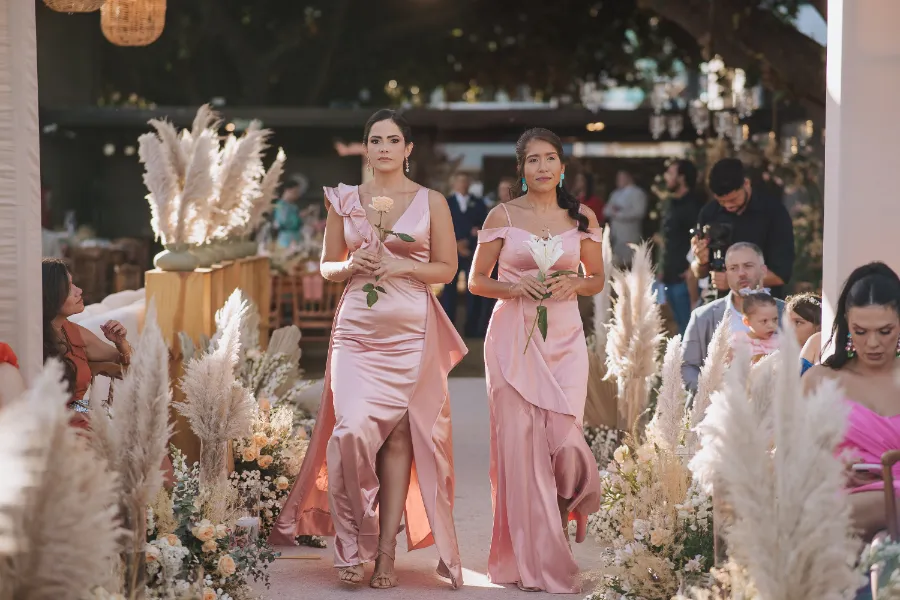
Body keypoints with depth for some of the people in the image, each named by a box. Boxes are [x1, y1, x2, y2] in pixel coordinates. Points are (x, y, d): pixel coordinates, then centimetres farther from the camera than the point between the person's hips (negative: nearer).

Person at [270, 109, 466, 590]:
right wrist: (352, 266, -6)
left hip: (411, 331, -1)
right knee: (354, 427, -14)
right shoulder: (345, 200, 11)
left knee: (399, 432, -4)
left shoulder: (431, 202, 6)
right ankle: (354, 544, 1)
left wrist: (405, 267, -10)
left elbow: (447, 268, 7)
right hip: (356, 328, 1)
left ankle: (386, 549, 3)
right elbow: (327, 266, 16)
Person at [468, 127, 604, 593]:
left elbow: (597, 279, 15)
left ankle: (564, 504, 24)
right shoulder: (502, 216, 2)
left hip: (564, 337, 1)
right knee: (519, 442, -3)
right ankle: (533, 559, 7)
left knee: (565, 440, -10)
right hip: (513, 336, -1)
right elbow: (476, 281, 6)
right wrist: (515, 287, -12)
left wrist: (573, 283, -6)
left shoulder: (583, 218, 7)